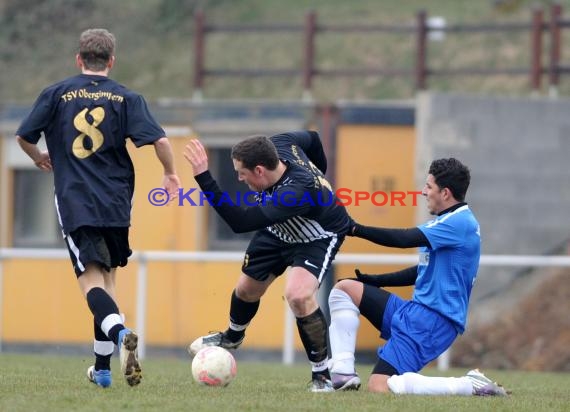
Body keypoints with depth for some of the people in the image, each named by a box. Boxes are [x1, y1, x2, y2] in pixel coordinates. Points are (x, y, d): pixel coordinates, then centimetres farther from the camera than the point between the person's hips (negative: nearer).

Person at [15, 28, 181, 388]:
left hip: (75, 203, -2)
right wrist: (171, 175, 10)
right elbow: (159, 140, -8)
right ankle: (103, 367, 19)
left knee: (91, 279, -8)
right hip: (116, 204, 2)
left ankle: (120, 333, -39)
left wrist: (39, 157, 31)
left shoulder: (56, 94, 4)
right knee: (108, 277, 16)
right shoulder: (126, 98, 3)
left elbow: (23, 136, 8)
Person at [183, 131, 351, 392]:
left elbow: (239, 221, -51)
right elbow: (311, 138, -2)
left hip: (318, 238, -8)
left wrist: (203, 177, -55)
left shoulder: (295, 192, -47)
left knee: (298, 295, -32)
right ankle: (232, 337, 55)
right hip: (278, 230, 8)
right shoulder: (277, 145, -26)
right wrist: (318, 177, 14)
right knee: (246, 289, 20)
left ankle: (322, 375, -14)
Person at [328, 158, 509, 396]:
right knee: (344, 289, 8)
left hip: (433, 320, -10)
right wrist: (373, 280, 18)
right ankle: (344, 374, -2)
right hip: (414, 313, 10)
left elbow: (405, 239, -24)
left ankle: (471, 385, -13)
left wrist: (356, 229, -16)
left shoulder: (460, 224, -15)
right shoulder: (452, 222, 17)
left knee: (379, 387, -20)